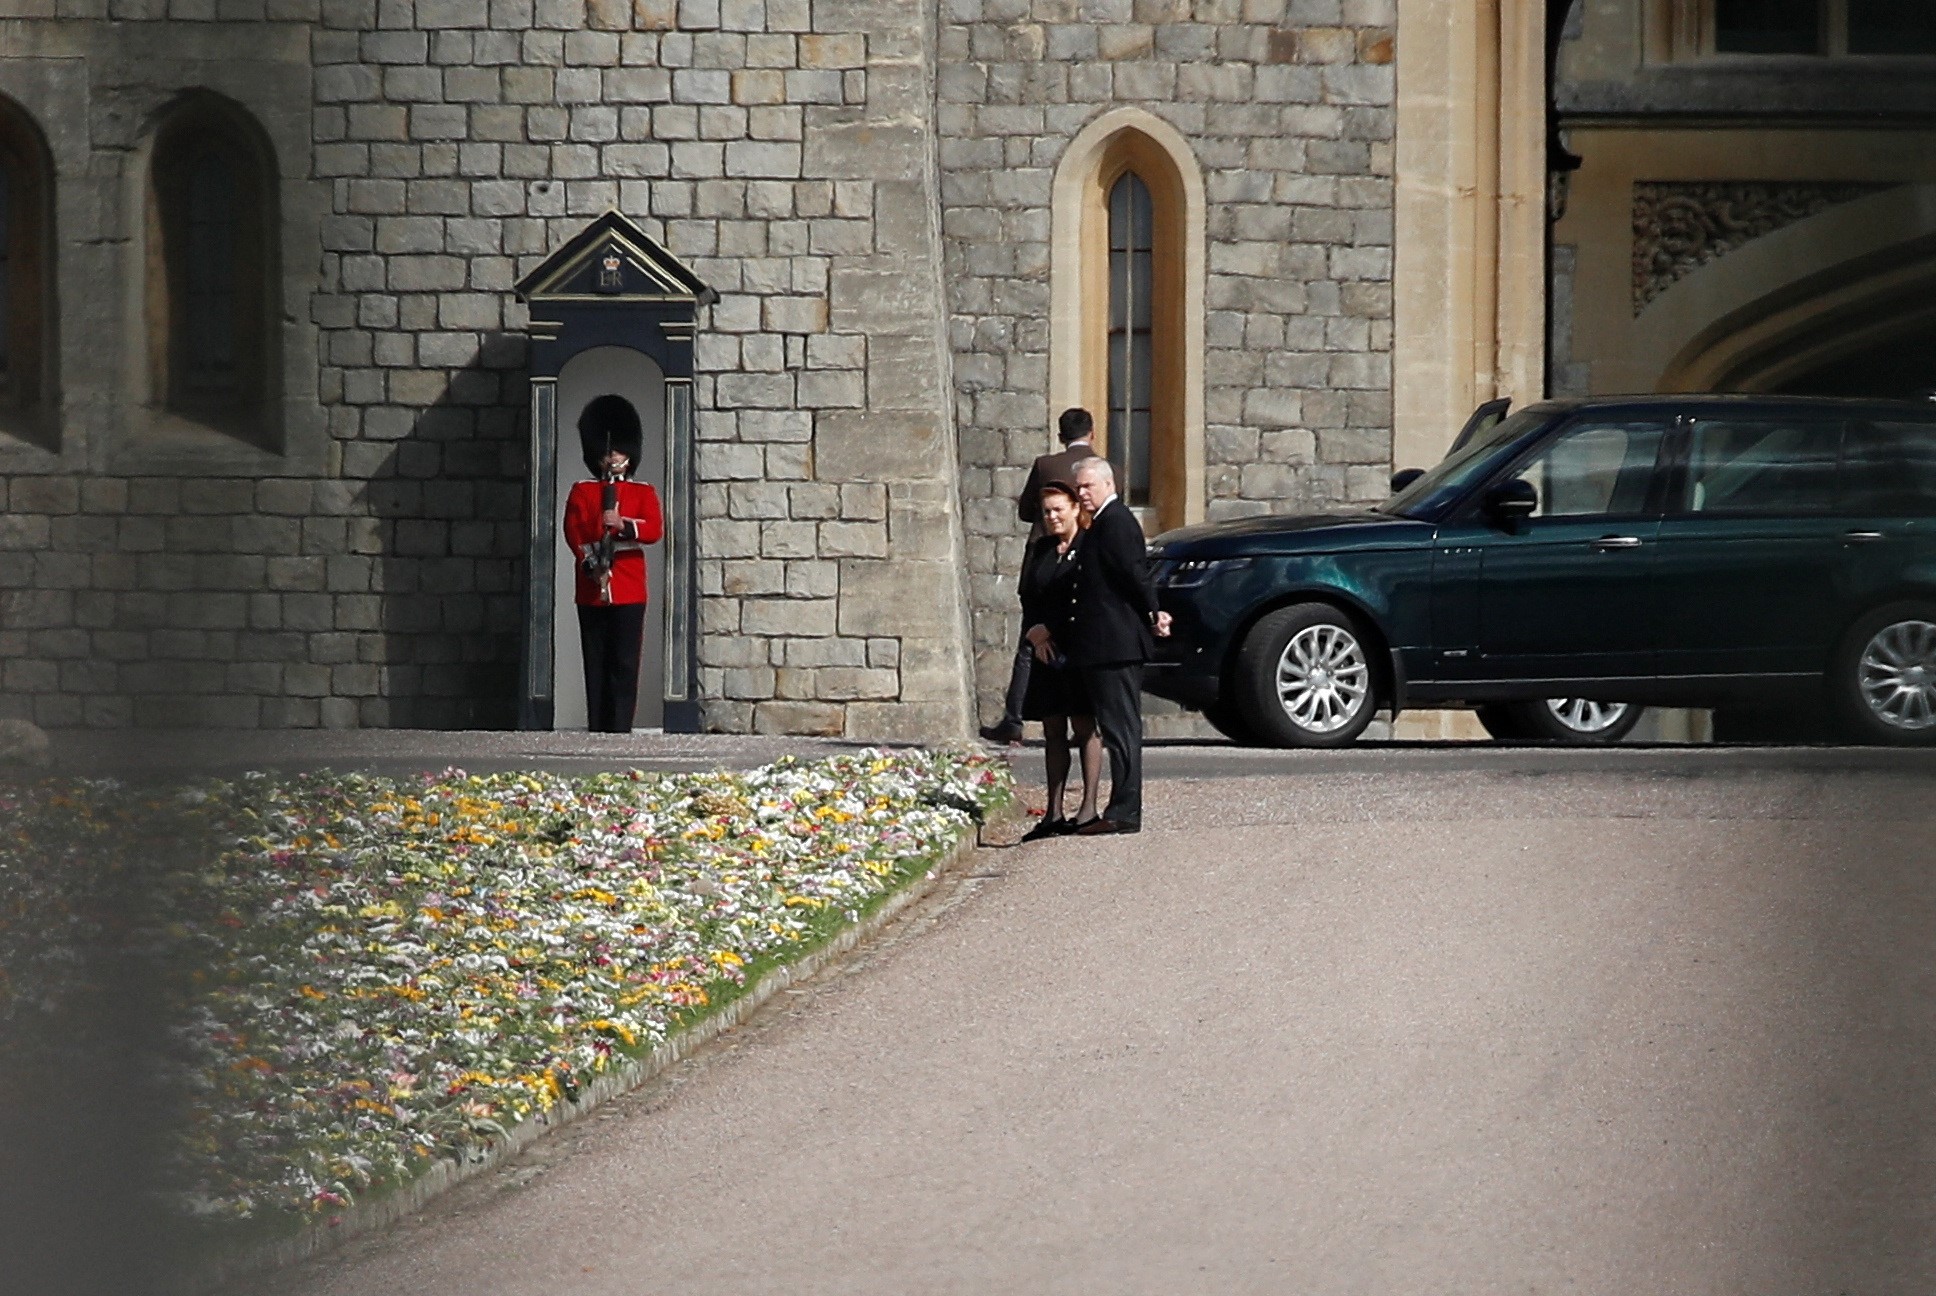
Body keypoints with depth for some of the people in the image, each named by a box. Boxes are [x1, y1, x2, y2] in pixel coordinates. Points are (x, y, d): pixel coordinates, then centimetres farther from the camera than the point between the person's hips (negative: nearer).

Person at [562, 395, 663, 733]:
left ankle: (620, 729, -7)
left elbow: (655, 530, -4)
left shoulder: (644, 493, 10)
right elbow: (573, 530, -2)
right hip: (592, 588, 1)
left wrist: (623, 524, -21)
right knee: (596, 665, 1)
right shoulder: (581, 492, 11)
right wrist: (591, 565, -16)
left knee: (624, 665, -5)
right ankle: (597, 729, 3)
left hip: (629, 590, -1)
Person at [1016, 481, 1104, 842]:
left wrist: (1049, 630, -9)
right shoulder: (1038, 550, 15)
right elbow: (1027, 598, 14)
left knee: (1085, 728, -3)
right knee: (1053, 731, 5)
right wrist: (1033, 635, -3)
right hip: (1046, 652, 6)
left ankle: (1089, 807, -1)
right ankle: (1054, 813, 5)